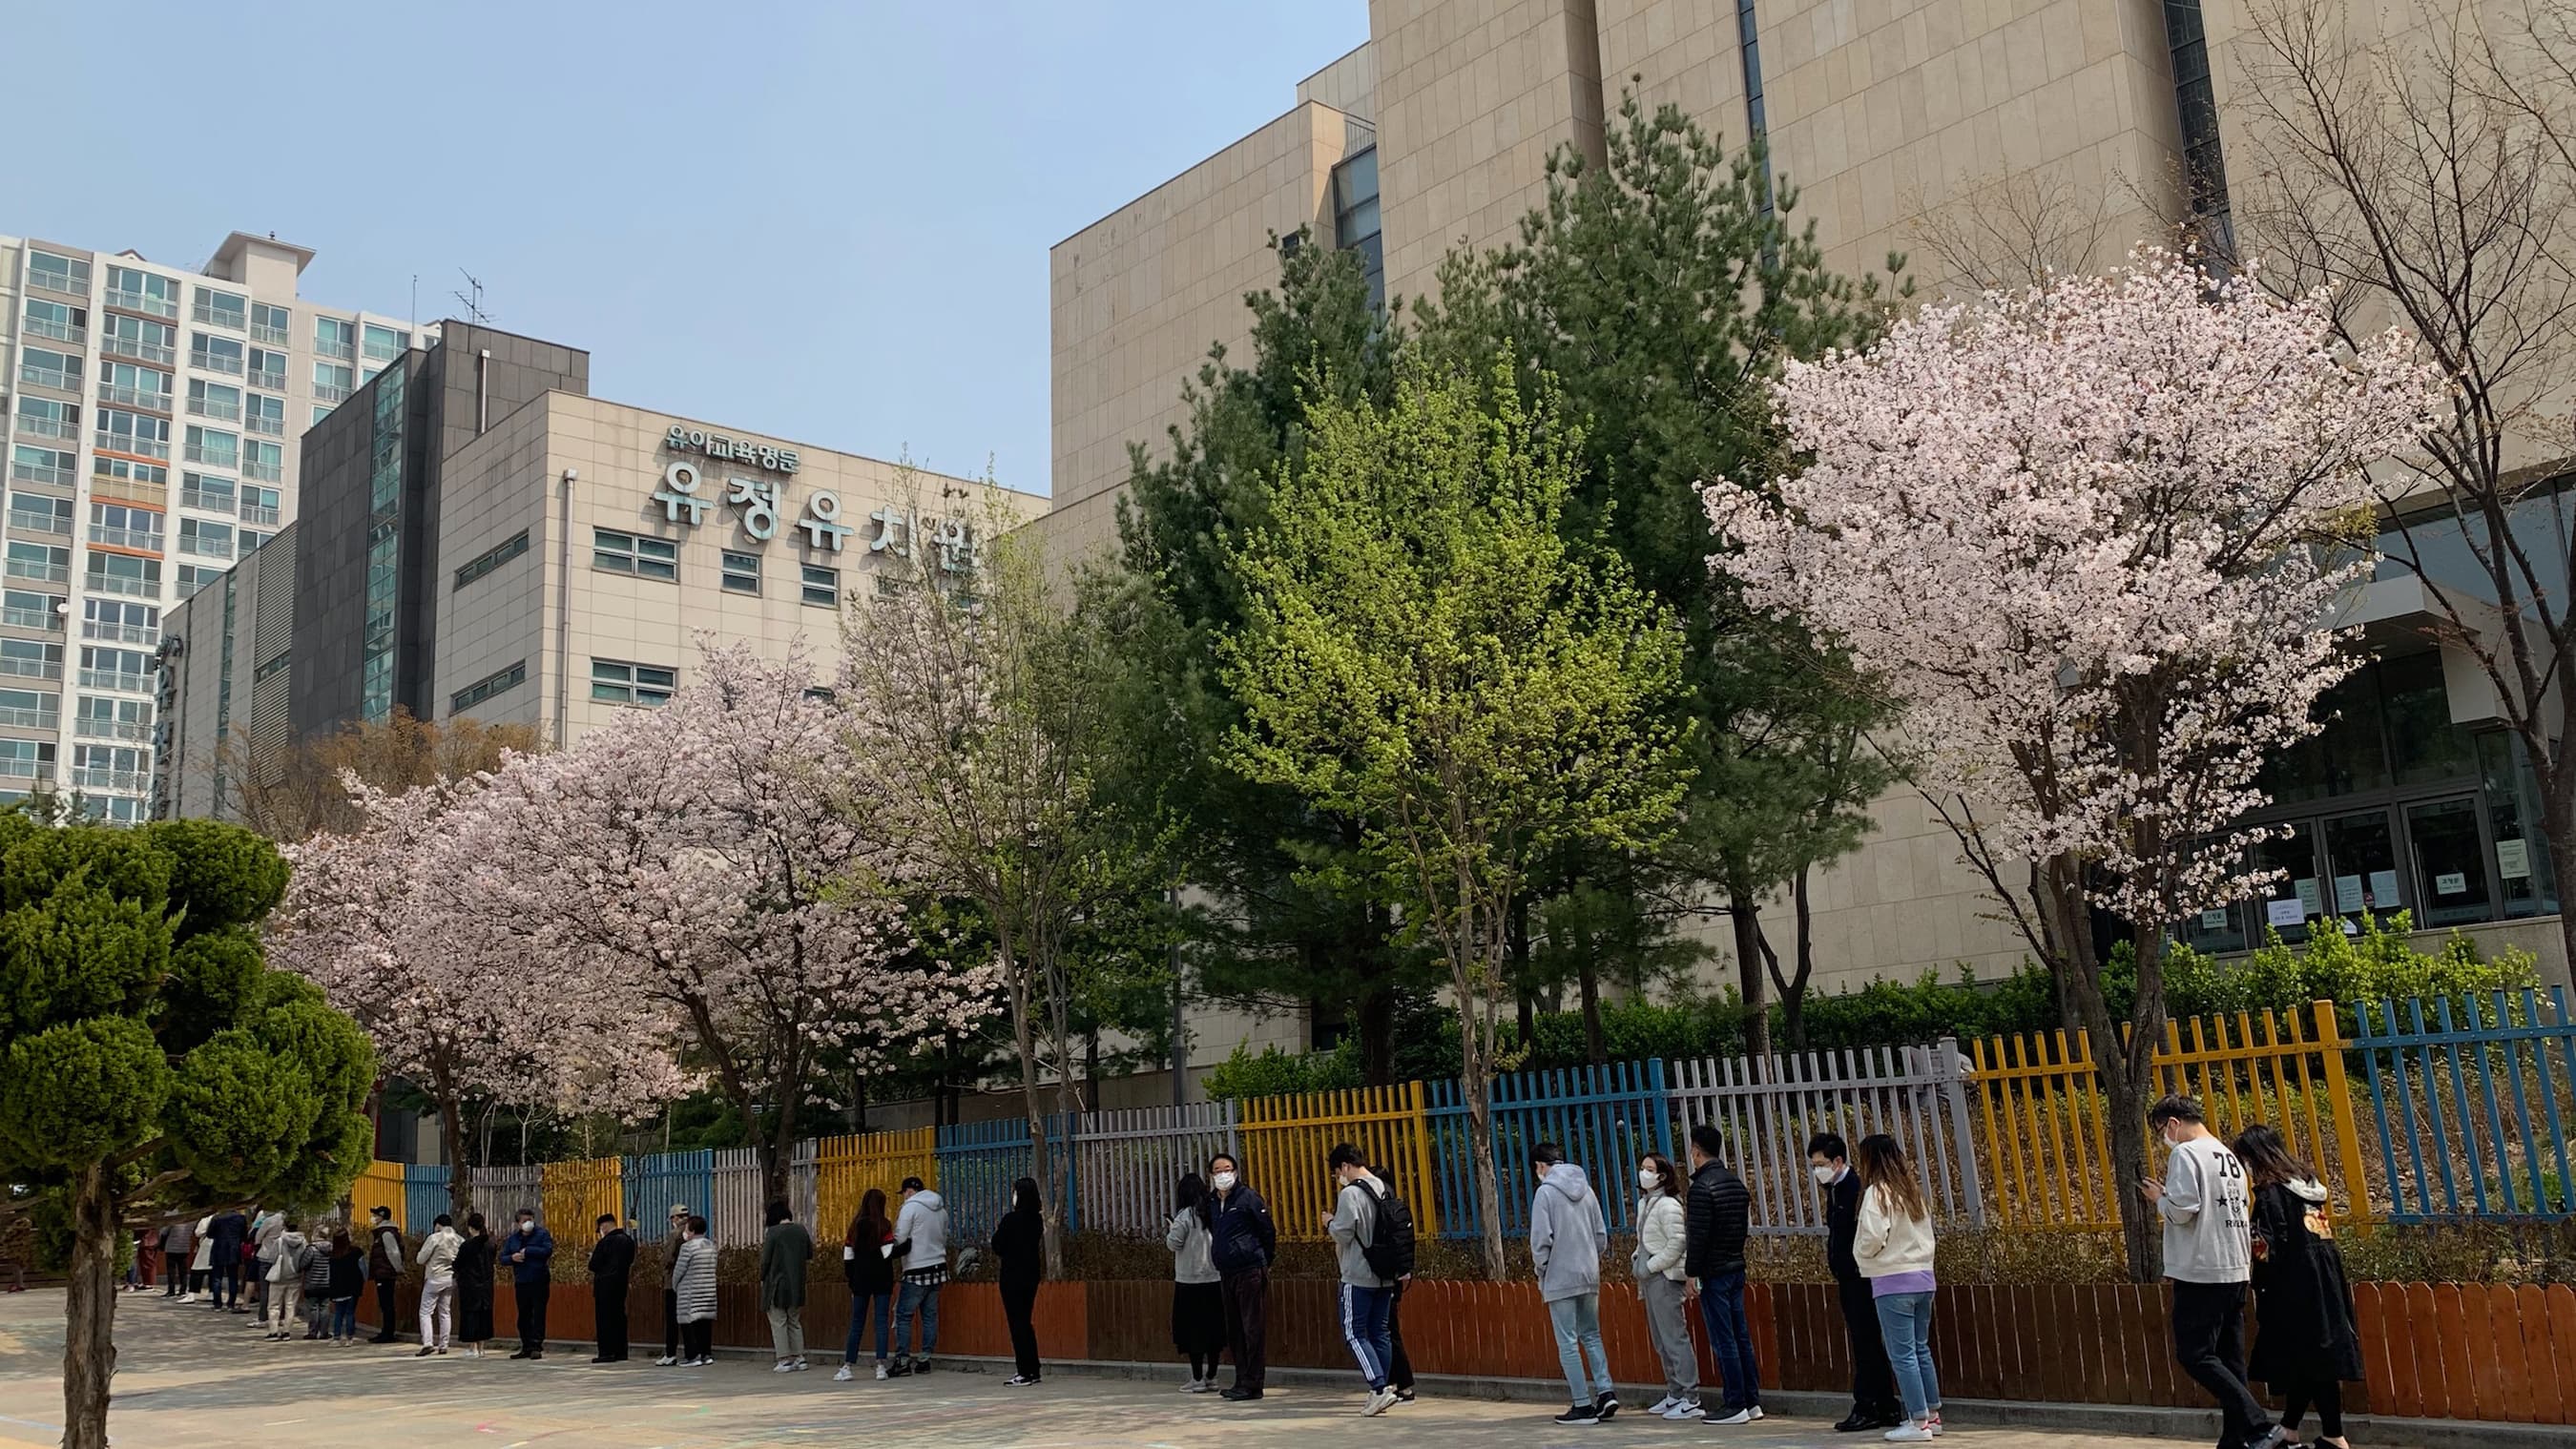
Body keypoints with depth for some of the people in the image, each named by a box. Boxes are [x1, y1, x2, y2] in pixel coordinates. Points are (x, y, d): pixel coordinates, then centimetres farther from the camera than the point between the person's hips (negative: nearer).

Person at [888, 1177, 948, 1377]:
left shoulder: (911, 1207, -9)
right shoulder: (941, 1209, 13)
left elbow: (900, 1240, -11)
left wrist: (897, 1223, 6)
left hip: (917, 1270, -7)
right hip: (938, 1266, 7)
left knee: (903, 1315, -2)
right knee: (930, 1315, 9)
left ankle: (902, 1360, -6)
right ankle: (925, 1359, 10)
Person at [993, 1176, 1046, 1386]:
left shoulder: (1011, 1219, -15)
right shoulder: (1037, 1219, 5)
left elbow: (997, 1247, -9)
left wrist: (997, 1231, 10)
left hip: (1013, 1275, -7)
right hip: (1032, 1273, 7)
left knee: (1017, 1323, -2)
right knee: (1026, 1322, 15)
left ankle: (1025, 1373, -3)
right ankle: (1032, 1370, 17)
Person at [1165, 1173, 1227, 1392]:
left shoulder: (1185, 1215, -11)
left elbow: (1174, 1243, -12)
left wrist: (1167, 1233, 8)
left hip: (1190, 1281, -5)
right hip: (1215, 1279, 5)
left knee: (1192, 1330, 2)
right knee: (1214, 1328, 11)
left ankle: (1197, 1379, 3)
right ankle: (1211, 1377, 15)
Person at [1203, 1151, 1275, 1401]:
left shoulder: (1248, 1198, -8)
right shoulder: (1210, 1202, 11)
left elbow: (1268, 1231, -5)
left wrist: (1264, 1262, 1)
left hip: (1250, 1272, -7)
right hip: (1226, 1273, 7)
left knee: (1253, 1329, -5)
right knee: (1234, 1331, 11)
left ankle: (1253, 1384, -2)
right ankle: (1242, 1381, 18)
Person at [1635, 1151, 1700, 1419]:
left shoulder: (1668, 1205, -13)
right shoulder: (1645, 1202, 14)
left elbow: (1677, 1243, -19)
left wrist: (1650, 1266, -16)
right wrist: (1637, 1259, 9)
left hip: (1665, 1278, -10)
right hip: (1651, 1279, 10)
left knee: (1674, 1338, -8)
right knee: (1661, 1341, 15)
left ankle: (1690, 1400, -5)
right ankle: (1674, 1394, 24)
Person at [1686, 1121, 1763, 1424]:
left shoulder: (1702, 1187, -16)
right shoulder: (1736, 1182, 10)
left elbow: (1698, 1236, -19)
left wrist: (1692, 1273, -14)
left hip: (1714, 1272, -8)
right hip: (1737, 1268, 8)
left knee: (1723, 1340, -3)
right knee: (1741, 1336, 12)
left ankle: (1735, 1405, 0)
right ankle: (1752, 1401, 17)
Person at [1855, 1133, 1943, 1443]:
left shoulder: (1878, 1192, -12)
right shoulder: (1912, 1189, 11)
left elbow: (1873, 1236, -20)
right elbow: (1927, 1231, 15)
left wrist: (1861, 1255, -2)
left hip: (1893, 1282, -8)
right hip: (1922, 1276, 8)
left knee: (1902, 1355, -2)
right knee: (1921, 1349, 16)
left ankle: (1918, 1423, -1)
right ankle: (1932, 1415, 22)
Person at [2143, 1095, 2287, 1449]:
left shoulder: (2185, 1154, -10)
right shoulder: (2229, 1157, 17)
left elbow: (2183, 1209, -19)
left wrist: (2159, 1198, -1)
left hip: (2201, 1273, -9)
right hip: (2236, 1272, 9)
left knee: (2195, 1355, -6)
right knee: (2229, 1361, 10)